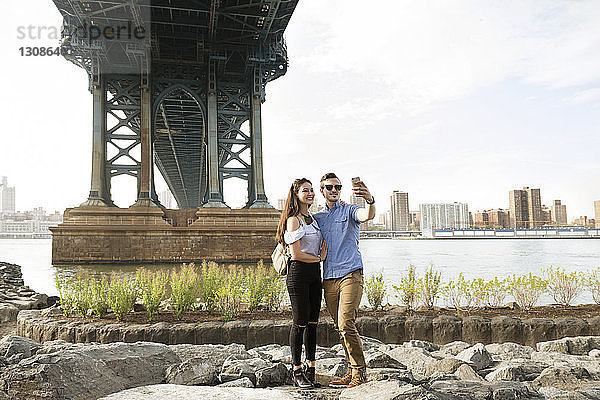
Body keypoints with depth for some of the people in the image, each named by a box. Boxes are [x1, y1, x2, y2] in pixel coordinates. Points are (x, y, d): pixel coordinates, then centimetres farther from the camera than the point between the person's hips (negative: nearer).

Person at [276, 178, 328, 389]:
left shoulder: (312, 218, 15)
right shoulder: (293, 221, -11)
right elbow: (296, 254, -16)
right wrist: (319, 258, -5)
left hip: (315, 273, 8)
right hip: (298, 273, -8)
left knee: (312, 323, 10)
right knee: (300, 323, -2)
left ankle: (311, 369, 19)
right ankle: (297, 372, 10)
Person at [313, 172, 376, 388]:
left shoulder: (349, 210, 3)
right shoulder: (317, 218, 18)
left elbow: (367, 216, -20)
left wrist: (370, 200, -42)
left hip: (350, 274, -5)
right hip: (328, 279, 6)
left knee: (346, 324, -14)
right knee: (340, 328, 9)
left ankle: (360, 372, -2)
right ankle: (352, 371, 19)